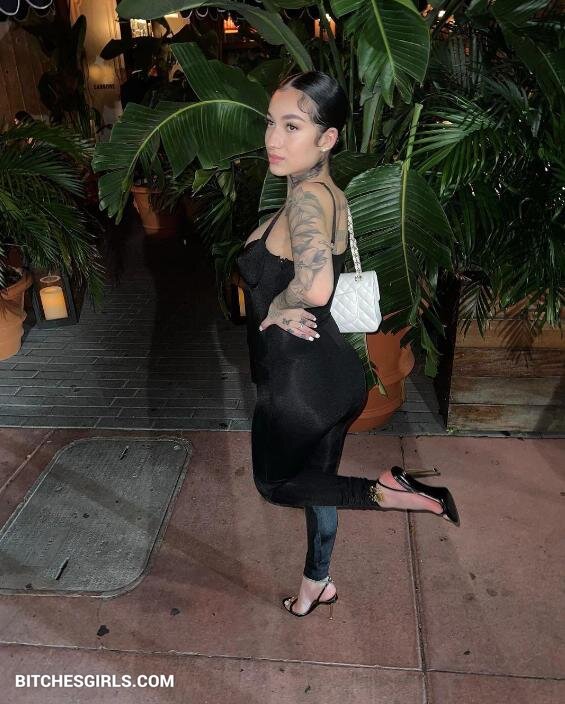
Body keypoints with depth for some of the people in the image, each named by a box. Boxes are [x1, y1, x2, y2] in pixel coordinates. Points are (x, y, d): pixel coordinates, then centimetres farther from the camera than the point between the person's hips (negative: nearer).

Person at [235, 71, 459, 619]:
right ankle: (318, 583, 47)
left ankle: (386, 491, 10)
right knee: (315, 478, 25)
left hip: (301, 380, -9)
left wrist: (277, 308, -20)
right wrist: (287, 307, -7)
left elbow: (315, 288, -41)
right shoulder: (326, 194, 6)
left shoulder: (307, 197, -24)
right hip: (327, 369, 9)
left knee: (275, 483, 17)